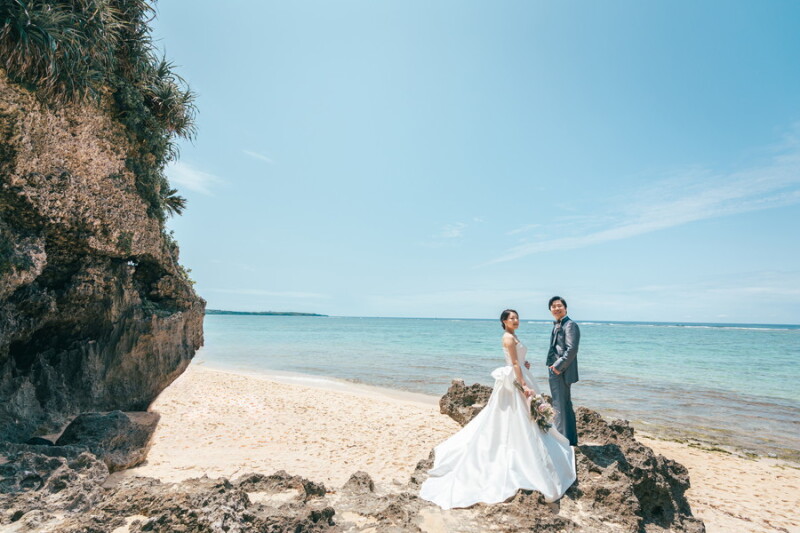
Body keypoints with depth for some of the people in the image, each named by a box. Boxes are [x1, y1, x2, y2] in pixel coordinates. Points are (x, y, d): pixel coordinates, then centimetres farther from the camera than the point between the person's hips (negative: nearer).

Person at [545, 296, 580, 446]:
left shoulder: (570, 325, -14)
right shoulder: (556, 326, 15)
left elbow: (571, 350, -22)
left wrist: (558, 366, -20)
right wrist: (553, 366, 13)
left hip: (562, 373, -10)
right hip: (555, 372, 10)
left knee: (561, 406, -3)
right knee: (564, 406, 18)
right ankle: (570, 439, 31)